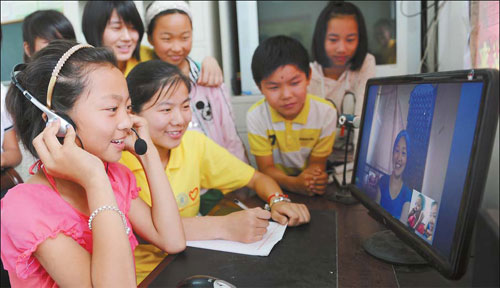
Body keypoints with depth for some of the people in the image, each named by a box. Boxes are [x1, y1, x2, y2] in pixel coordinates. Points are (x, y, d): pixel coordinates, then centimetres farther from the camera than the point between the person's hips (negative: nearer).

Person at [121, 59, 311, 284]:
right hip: (141, 279, -6)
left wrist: (278, 200, -15)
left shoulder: (195, 144, -2)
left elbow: (257, 178, 5)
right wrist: (224, 226, -32)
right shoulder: (115, 158, -15)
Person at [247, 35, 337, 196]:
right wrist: (294, 183, -33)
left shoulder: (326, 112, -13)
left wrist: (313, 179, -31)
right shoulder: (256, 116, -14)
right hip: (274, 185, -1)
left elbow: (317, 163, -7)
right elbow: (266, 168, -13)